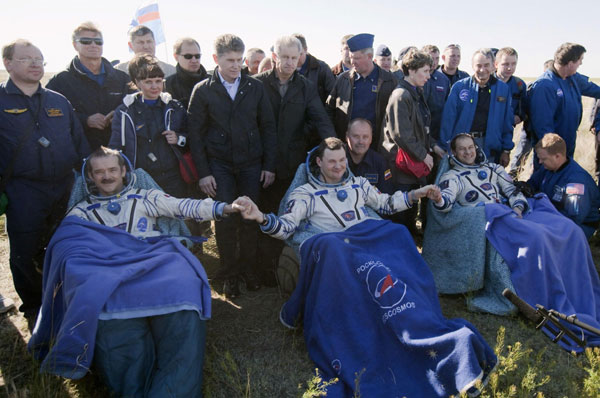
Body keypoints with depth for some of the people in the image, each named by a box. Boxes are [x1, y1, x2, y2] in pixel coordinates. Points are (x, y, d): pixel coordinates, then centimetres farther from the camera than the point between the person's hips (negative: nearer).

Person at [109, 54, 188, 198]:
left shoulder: (174, 108, 8)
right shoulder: (125, 112, 3)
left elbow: (190, 136, 15)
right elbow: (115, 149, 6)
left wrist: (179, 139, -6)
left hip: (172, 178, 1)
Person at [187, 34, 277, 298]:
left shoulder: (255, 87, 5)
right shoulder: (203, 90, 1)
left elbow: (268, 127, 7)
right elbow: (196, 134, 1)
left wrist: (269, 165, 1)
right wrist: (203, 172, -5)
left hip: (251, 163, 1)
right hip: (219, 165, -1)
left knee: (250, 218, 3)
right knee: (225, 219, -2)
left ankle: (248, 269, 21)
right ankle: (229, 273, 16)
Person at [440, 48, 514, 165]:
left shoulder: (503, 89, 6)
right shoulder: (459, 87, 0)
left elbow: (507, 122, 9)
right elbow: (448, 119, -3)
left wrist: (506, 150, 5)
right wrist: (445, 148, -9)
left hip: (489, 146, 1)